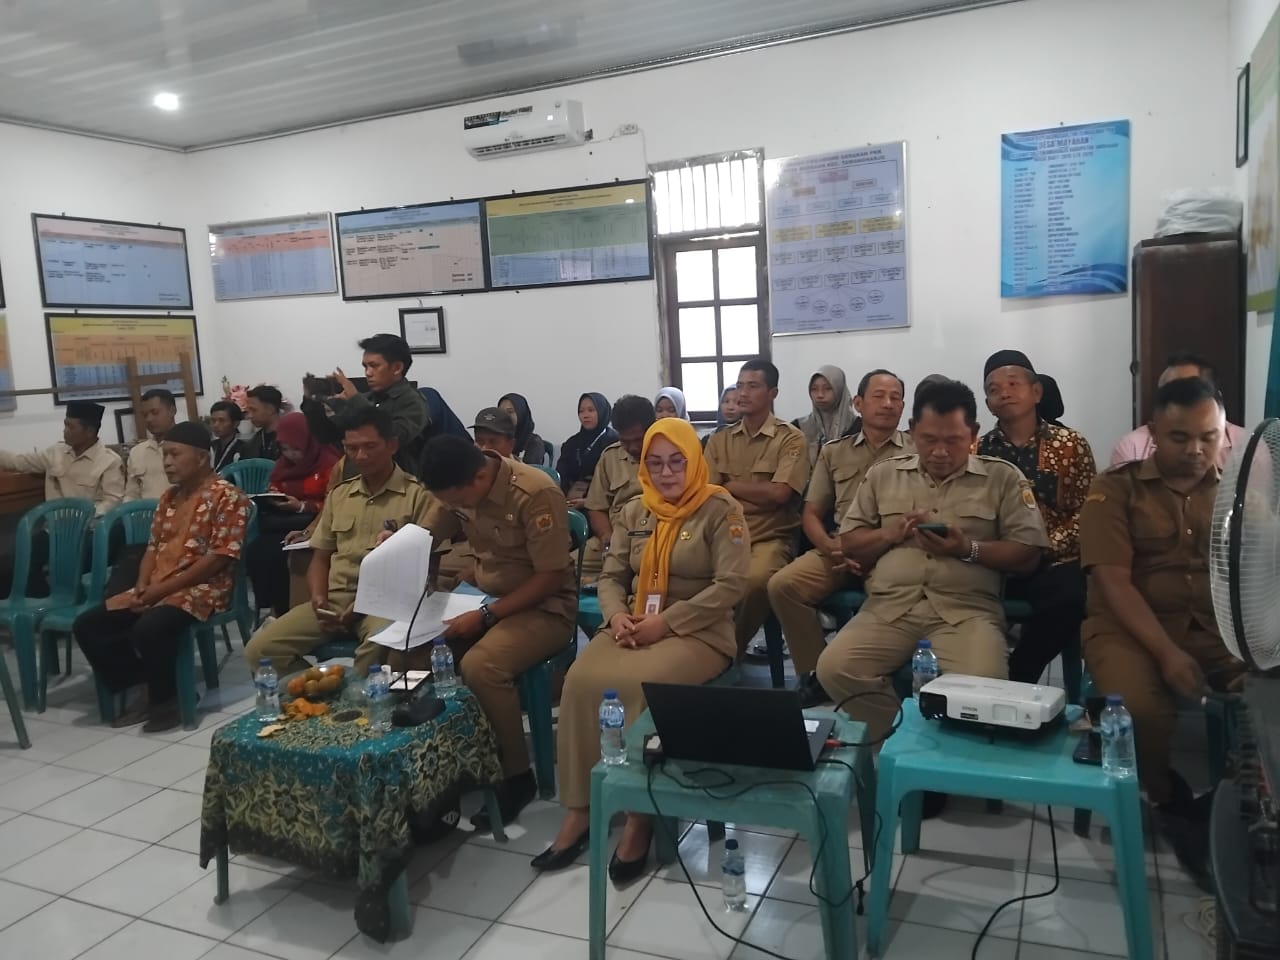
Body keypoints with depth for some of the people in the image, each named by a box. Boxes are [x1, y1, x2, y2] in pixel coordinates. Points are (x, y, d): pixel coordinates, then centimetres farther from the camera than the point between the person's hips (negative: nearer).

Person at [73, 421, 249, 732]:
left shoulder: (227, 497, -10)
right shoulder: (169, 497, 17)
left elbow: (218, 558, -16)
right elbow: (154, 546, 20)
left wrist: (164, 587, -16)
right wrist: (143, 584, -1)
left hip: (202, 588, -8)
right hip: (155, 589, 9)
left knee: (149, 629, -34)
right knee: (86, 625, -4)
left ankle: (165, 698, -6)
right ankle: (147, 689, 5)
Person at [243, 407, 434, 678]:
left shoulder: (418, 494, -2)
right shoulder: (338, 494, 16)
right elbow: (320, 558, 19)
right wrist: (319, 598, -2)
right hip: (334, 599, 5)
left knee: (382, 648, -38)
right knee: (259, 649, -11)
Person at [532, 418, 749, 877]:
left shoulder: (721, 509, -3)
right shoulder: (634, 512, 14)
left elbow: (730, 586, -11)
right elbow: (611, 576, 13)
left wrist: (665, 622, -16)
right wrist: (616, 614, -10)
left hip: (697, 631, -5)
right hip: (634, 627, 5)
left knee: (639, 685, -33)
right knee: (581, 680, -24)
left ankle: (640, 815, -17)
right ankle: (578, 810, -13)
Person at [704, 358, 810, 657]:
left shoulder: (791, 438, 2)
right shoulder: (719, 440, 15)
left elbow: (779, 493, -11)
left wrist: (730, 487, 0)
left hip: (770, 537, -3)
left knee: (757, 578, -35)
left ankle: (732, 646, -7)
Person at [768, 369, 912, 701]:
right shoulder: (833, 452, 19)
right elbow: (810, 514, 16)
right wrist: (830, 546, -6)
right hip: (839, 550, 3)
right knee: (782, 585, -21)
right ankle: (814, 673, -4)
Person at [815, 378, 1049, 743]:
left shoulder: (1004, 478, 8)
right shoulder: (883, 475, 16)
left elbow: (1028, 555, 3)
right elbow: (850, 544, 15)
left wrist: (968, 548, -12)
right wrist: (891, 533, -5)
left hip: (967, 609, -2)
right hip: (889, 607, 2)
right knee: (834, 668, -22)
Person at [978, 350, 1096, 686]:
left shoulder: (1071, 444, 6)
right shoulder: (977, 450, 10)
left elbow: (1087, 512, 1)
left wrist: (1046, 547, -13)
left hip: (1053, 562, -1)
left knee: (1071, 595, -33)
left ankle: (1014, 678, -12)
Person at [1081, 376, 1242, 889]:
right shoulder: (1115, 488, 1)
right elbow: (1113, 581, -8)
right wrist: (1167, 653, -20)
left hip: (1221, 631, 3)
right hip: (1132, 627, -3)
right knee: (1139, 707, -32)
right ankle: (1176, 806, 0)